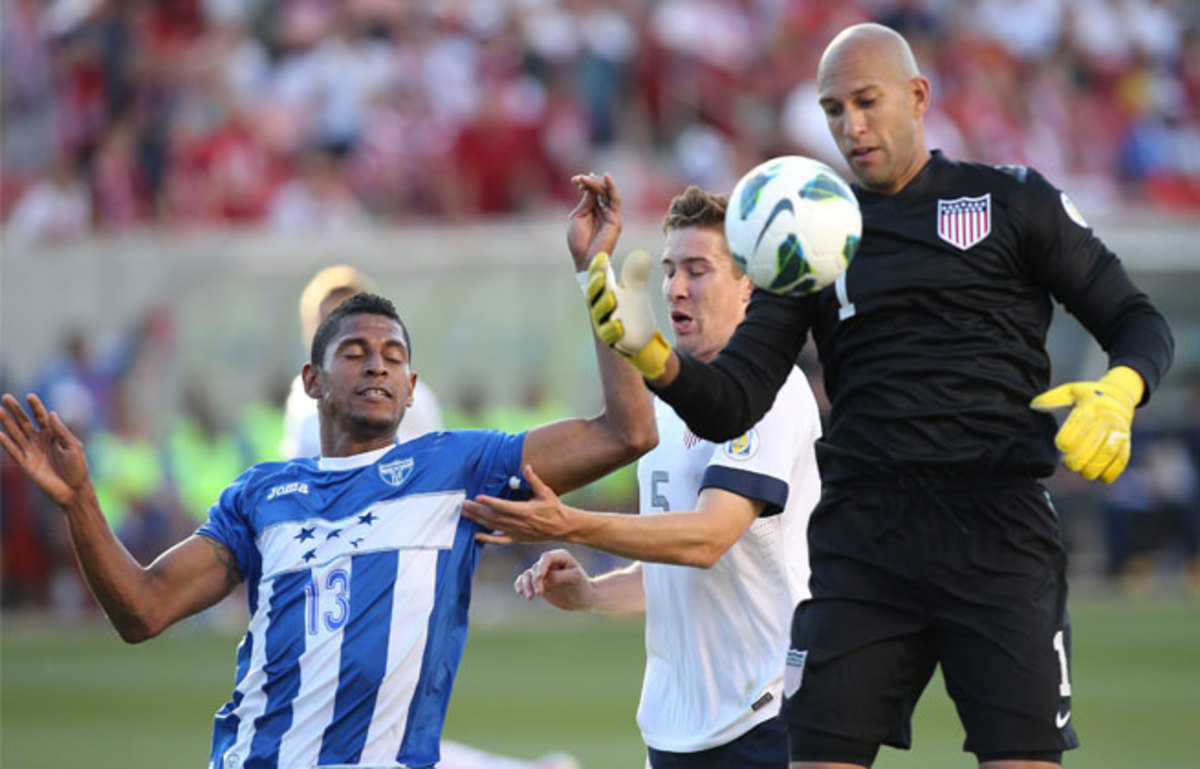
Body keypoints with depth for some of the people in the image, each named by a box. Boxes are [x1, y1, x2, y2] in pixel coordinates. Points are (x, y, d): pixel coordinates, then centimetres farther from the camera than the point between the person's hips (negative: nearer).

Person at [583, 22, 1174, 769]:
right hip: (862, 536, 2)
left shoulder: (1015, 202, 8)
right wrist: (654, 356, -13)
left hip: (997, 531, -2)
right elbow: (731, 406, 8)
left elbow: (1139, 323, 9)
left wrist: (1118, 395, -14)